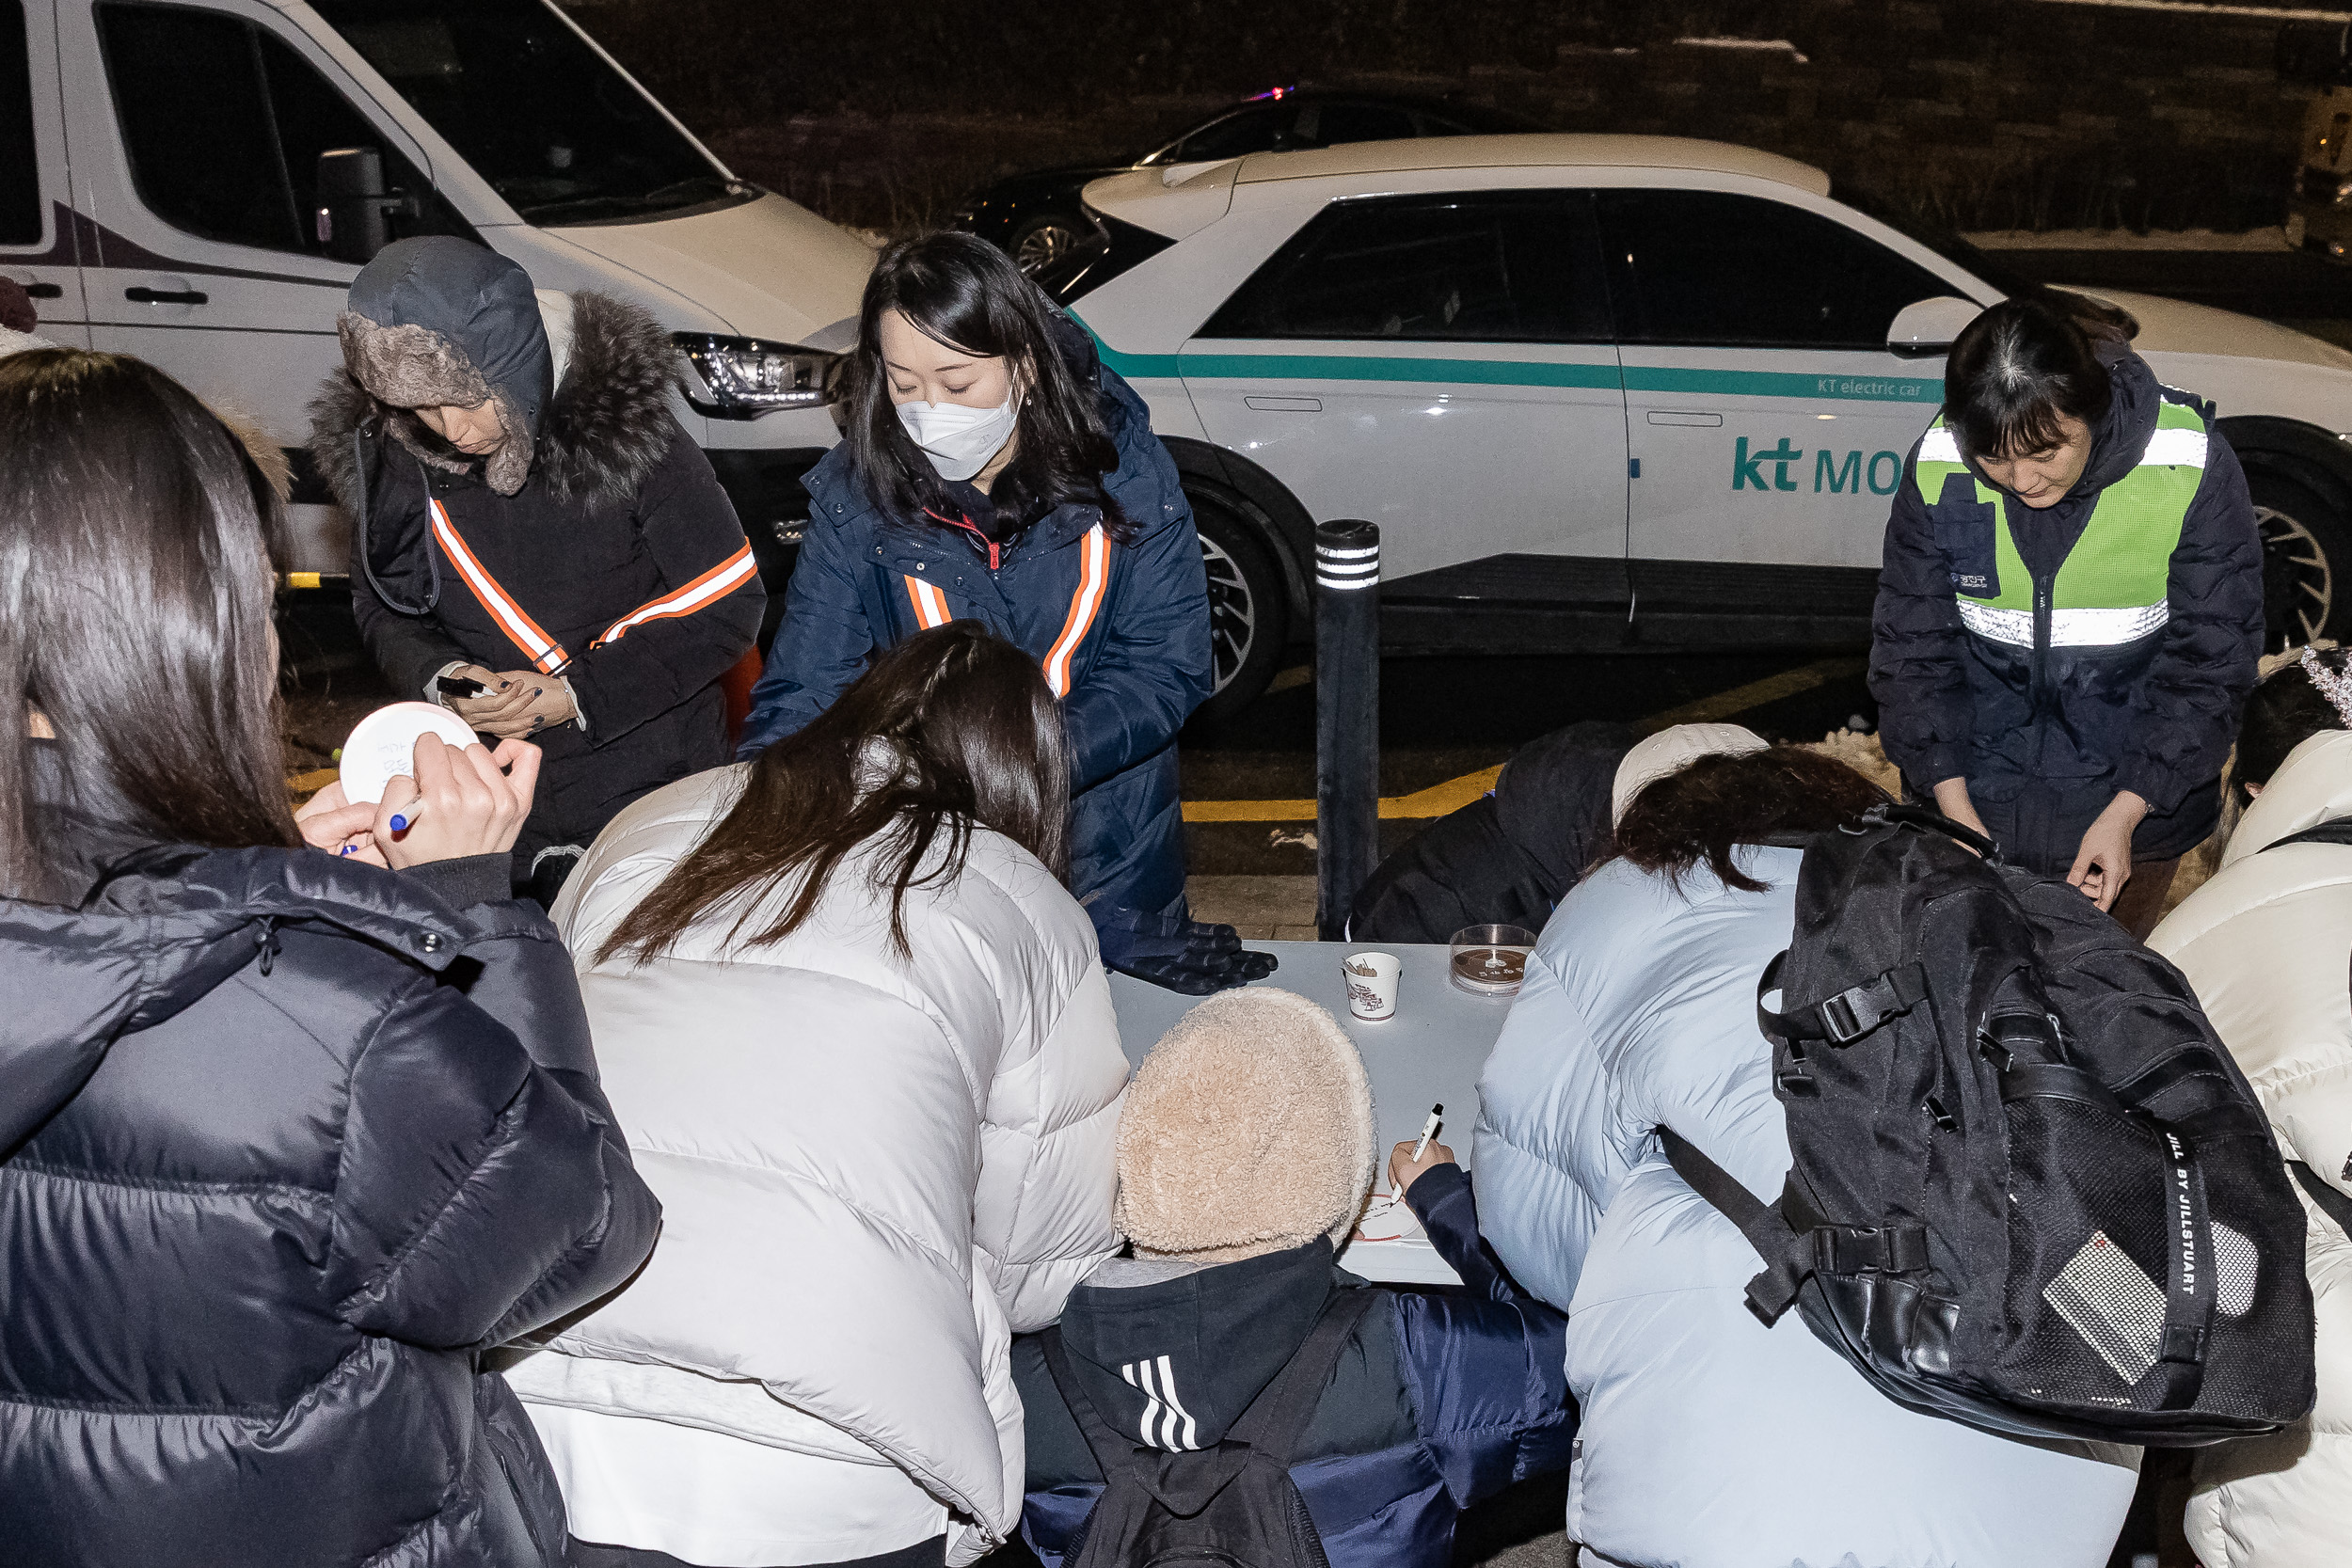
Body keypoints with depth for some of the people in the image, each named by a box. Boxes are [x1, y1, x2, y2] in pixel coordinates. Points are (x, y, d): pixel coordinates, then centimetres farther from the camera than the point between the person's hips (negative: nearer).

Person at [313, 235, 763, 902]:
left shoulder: (626, 428, -19)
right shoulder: (390, 454, -8)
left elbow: (729, 604, -14)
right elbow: (381, 607, 7)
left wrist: (577, 694, -21)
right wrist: (440, 679, -15)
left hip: (649, 798, -3)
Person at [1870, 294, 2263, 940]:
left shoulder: (2192, 469, -20)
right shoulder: (1936, 469, -16)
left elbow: (2210, 662, -13)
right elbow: (1912, 646, -7)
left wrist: (2124, 814, -18)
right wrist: (1952, 806, -13)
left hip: (2138, 795, -1)